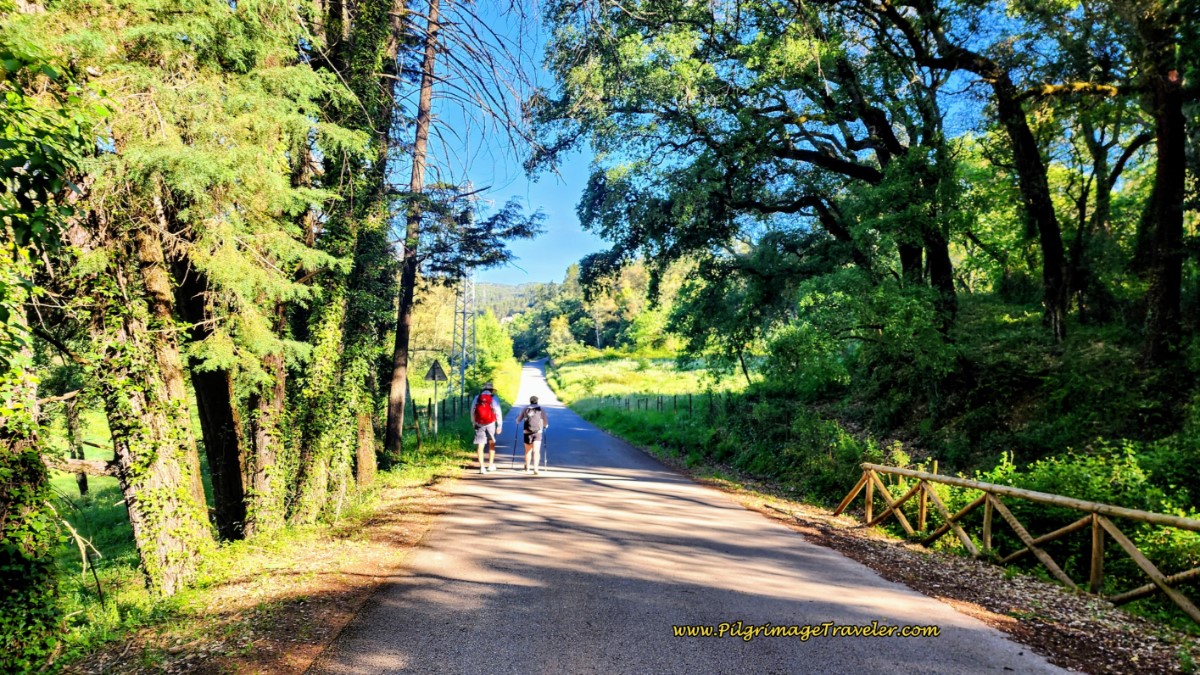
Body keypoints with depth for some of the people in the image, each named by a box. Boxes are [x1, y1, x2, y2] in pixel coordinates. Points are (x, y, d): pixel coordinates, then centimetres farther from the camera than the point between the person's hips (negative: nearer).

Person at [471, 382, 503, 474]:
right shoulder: (494, 399, -5)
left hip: (479, 424, 1)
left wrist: (474, 422, 21)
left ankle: (482, 467, -5)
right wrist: (500, 426, -4)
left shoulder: (477, 398, 2)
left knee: (480, 445, 2)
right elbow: (498, 413, -8)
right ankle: (491, 464, 19)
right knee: (492, 443, 18)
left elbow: (472, 412, 8)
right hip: (491, 424, -1)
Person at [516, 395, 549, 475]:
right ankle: (535, 469, -20)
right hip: (537, 432, -2)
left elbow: (518, 420, 16)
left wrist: (517, 421, 40)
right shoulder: (541, 409, 8)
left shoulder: (525, 409, 10)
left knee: (528, 451, 15)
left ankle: (527, 468, 27)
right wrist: (545, 426, 33)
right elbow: (546, 422, 11)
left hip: (527, 432, 2)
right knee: (536, 451, -6)